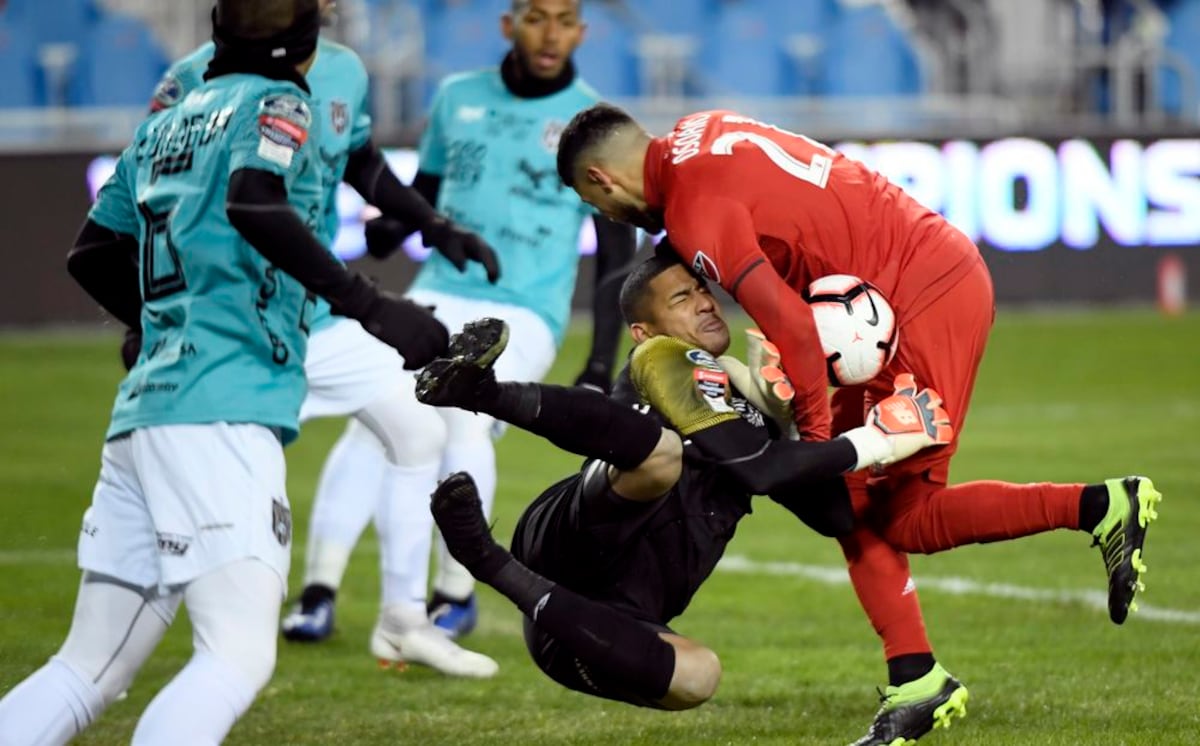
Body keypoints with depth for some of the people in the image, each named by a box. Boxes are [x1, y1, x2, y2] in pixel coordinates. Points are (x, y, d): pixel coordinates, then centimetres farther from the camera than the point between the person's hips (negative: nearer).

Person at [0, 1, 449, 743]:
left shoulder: (166, 124, 23)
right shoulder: (275, 103, 3)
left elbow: (92, 256, 31)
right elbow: (255, 206, -18)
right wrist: (369, 306, -21)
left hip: (142, 410, 8)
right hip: (221, 412, -8)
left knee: (89, 673, 11)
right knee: (239, 658, -15)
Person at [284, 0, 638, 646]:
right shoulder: (458, 97, 10)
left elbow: (616, 257, 3)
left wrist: (600, 366, -3)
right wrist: (388, 227, -3)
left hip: (523, 317, -3)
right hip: (439, 296, 3)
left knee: (465, 423, -27)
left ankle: (455, 594, -10)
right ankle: (320, 589, -21)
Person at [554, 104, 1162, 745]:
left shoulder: (694, 211, -16)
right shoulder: (699, 133, 11)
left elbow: (792, 328, -22)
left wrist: (815, 432, -10)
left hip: (926, 302, -10)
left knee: (903, 518, -3)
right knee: (850, 498, 10)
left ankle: (1099, 508, -4)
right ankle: (914, 683, 9)